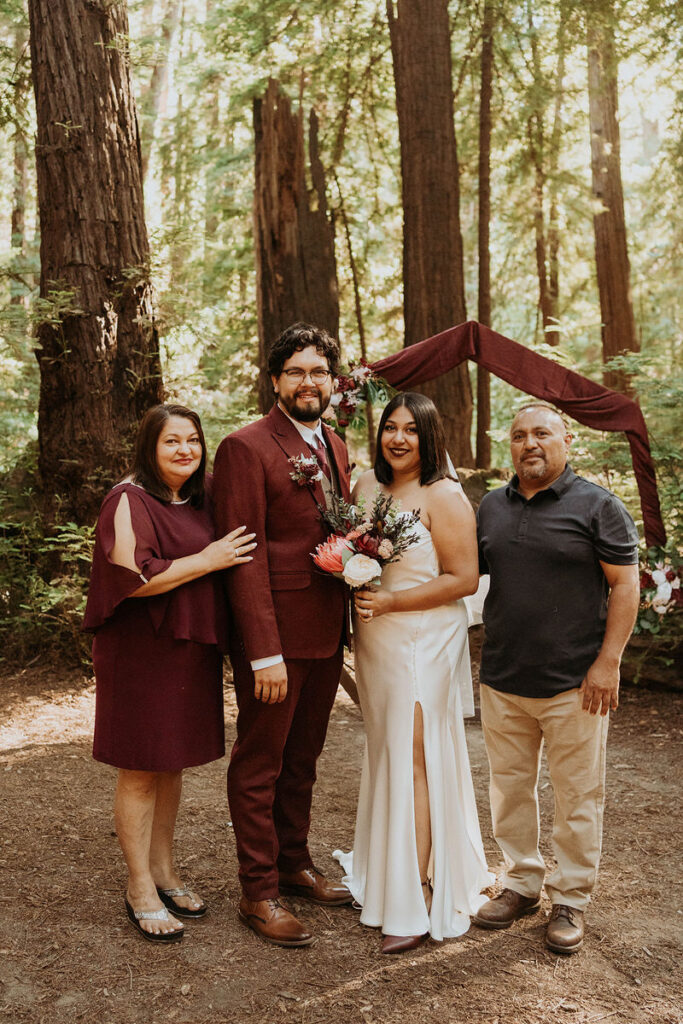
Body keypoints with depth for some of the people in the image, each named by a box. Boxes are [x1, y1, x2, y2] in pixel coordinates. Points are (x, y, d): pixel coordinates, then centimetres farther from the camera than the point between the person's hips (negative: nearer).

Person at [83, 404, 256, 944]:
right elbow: (132, 576, -21)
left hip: (191, 651, 7)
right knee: (141, 771, 3)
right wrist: (207, 560, -17)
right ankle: (140, 889, 17)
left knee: (172, 764, 16)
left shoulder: (201, 500, 11)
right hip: (141, 652, -7)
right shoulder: (129, 501, -12)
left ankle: (163, 869, 31)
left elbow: (229, 557, 25)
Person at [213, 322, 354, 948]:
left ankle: (294, 865, 36)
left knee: (302, 759, 20)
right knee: (259, 765, 7)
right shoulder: (246, 449, -12)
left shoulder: (337, 448, 11)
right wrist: (265, 653, -19)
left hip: (327, 634, 7)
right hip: (275, 636, -7)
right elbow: (245, 555, -17)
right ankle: (259, 893, 21)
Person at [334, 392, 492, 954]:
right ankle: (379, 870, 30)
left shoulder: (443, 496, -11)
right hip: (375, 644, 6)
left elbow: (463, 579, -15)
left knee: (414, 763, -2)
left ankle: (420, 897, 9)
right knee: (385, 756, 15)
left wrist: (389, 601, -17)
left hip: (424, 644, -6)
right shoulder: (365, 486, 9)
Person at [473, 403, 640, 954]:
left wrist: (607, 662, -13)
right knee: (511, 788, 14)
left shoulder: (598, 506, -5)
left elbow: (625, 585, -7)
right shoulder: (492, 506, 10)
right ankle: (522, 882, 33)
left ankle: (571, 898, 24)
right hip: (502, 680, 5)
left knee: (578, 796, 7)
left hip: (574, 683, -4)